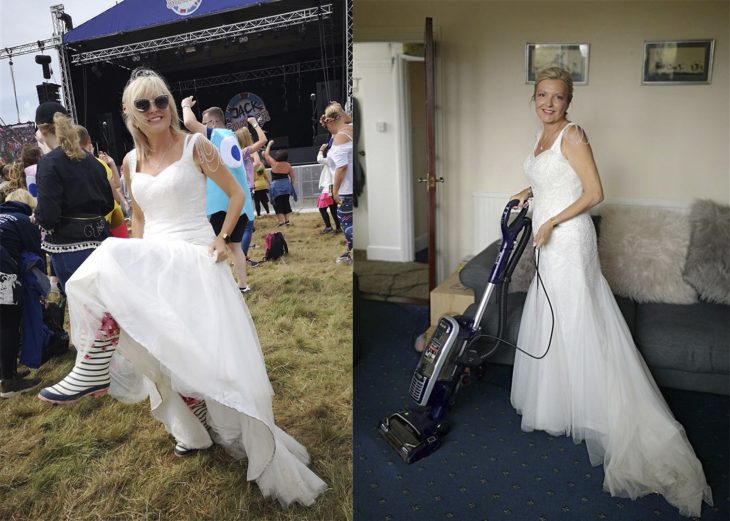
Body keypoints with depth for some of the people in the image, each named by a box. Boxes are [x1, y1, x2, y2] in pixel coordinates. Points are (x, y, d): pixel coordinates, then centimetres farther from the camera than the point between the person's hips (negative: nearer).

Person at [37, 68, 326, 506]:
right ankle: (197, 428, 31)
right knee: (172, 351, 12)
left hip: (195, 260, -5)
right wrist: (133, 264, 9)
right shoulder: (130, 163, 9)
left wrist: (224, 238, -11)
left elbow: (237, 194, 0)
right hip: (153, 265, 5)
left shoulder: (195, 146, -4)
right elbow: (139, 219, 18)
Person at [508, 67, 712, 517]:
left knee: (578, 324, -4)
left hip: (569, 239, -9)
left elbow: (594, 193, -17)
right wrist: (530, 191, 12)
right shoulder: (545, 136, 14)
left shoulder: (573, 135, -12)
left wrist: (551, 222, -19)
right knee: (550, 320, 16)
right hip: (550, 242, 10)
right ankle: (558, 402, 32)